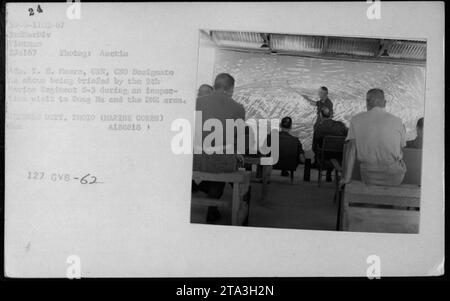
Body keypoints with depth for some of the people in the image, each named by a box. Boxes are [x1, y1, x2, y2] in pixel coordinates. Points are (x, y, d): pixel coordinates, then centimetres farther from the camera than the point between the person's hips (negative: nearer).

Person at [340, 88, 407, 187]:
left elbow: (351, 149, -5)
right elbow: (400, 152, 8)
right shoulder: (397, 121, 3)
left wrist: (346, 177, -7)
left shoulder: (357, 120, 2)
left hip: (369, 178, 0)